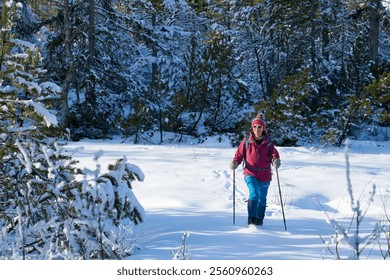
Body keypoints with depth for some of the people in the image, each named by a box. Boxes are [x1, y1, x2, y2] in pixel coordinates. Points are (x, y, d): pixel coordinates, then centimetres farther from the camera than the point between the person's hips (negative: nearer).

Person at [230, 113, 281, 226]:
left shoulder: (268, 143, -1)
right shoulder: (246, 141, -2)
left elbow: (274, 154, 1)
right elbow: (239, 154, 6)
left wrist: (275, 160, -22)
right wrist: (235, 162, -13)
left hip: (264, 175, 2)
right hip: (250, 174, -2)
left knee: (262, 199, 12)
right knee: (254, 194, -23)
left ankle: (259, 220, 31)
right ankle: (251, 219, -14)